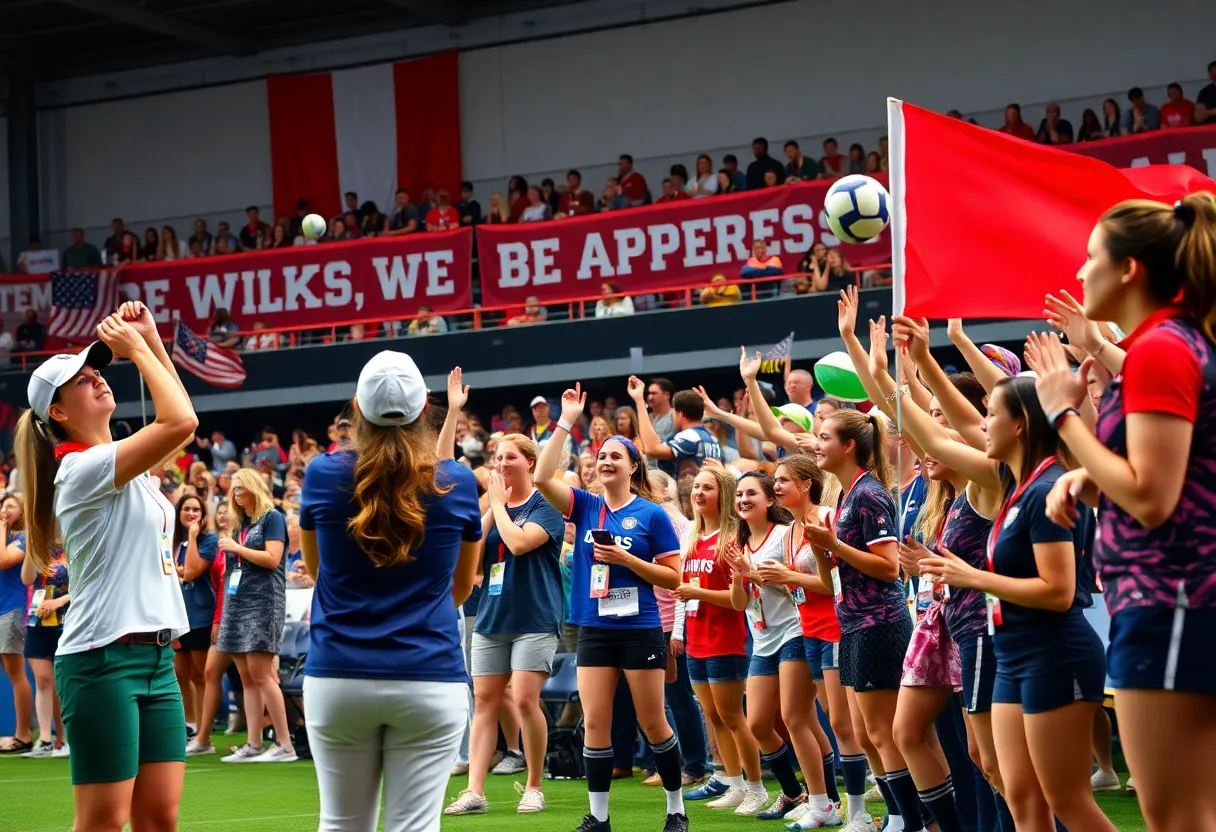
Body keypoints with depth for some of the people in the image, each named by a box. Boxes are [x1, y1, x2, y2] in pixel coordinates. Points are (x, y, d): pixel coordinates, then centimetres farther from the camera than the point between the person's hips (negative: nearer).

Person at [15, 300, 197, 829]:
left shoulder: (121, 463, 15)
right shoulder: (83, 467, -12)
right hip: (102, 660, -9)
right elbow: (181, 422, -21)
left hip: (155, 655, 9)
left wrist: (151, 340, 15)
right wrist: (137, 349, -10)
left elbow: (177, 422, 24)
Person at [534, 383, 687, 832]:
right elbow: (543, 477, -9)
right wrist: (565, 423, -11)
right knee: (595, 723, 1)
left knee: (653, 724, 4)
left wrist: (626, 559, -16)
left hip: (640, 630, -3)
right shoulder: (585, 506, 5)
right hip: (594, 630, 3)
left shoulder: (652, 514, -4)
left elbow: (673, 577, -4)